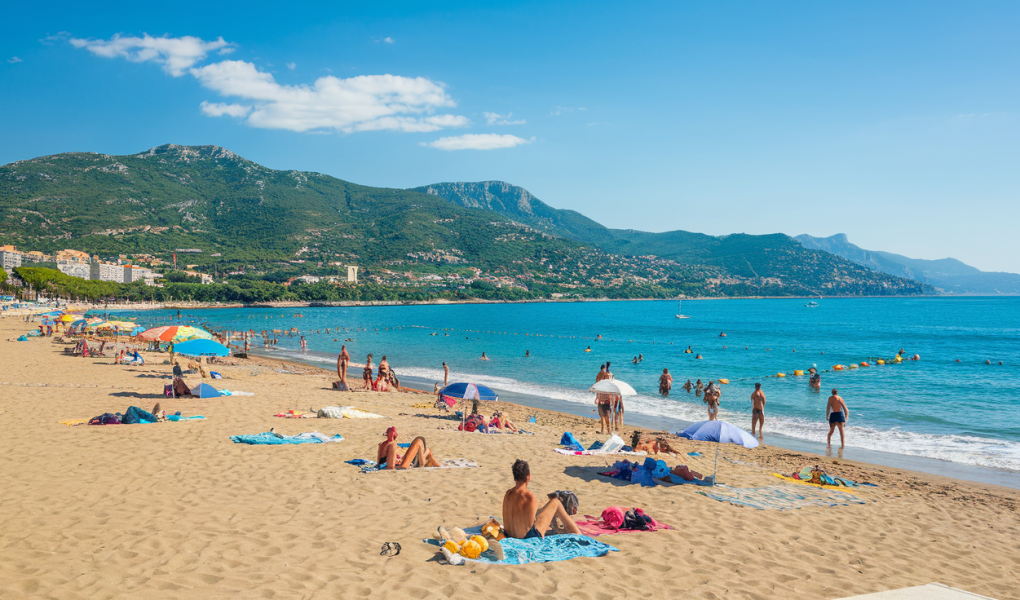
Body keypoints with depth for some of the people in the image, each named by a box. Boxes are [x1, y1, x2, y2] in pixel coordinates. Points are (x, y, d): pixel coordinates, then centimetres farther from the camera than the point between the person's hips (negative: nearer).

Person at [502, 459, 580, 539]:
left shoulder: (508, 494, -4)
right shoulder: (530, 497, -24)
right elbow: (529, 524, -19)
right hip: (527, 536, -7)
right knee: (556, 502, 6)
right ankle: (576, 532, 22)